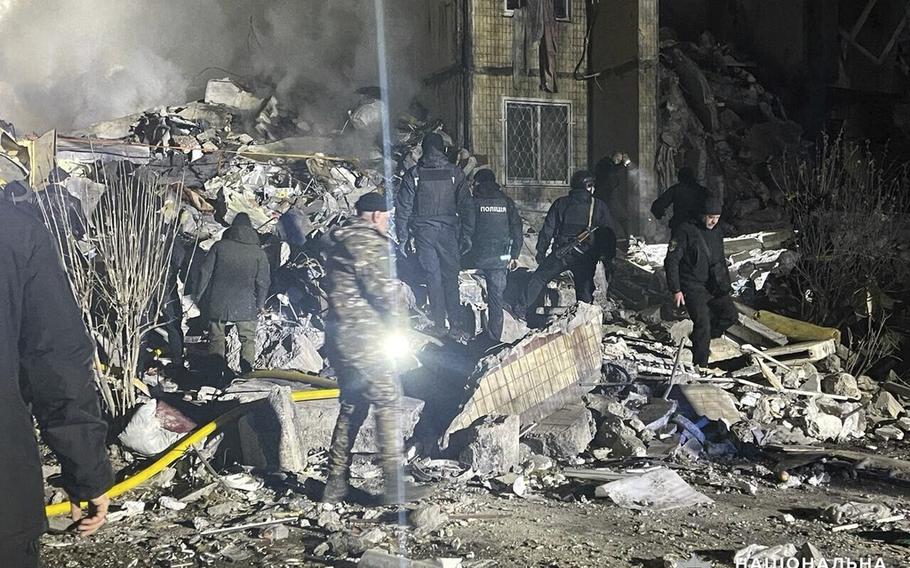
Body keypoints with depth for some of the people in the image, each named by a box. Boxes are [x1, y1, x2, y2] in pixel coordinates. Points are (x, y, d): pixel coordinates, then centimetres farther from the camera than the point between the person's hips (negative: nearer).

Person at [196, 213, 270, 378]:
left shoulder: (219, 246, 1)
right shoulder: (259, 253, 1)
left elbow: (205, 272, 0)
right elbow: (263, 281, 0)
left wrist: (200, 297, 7)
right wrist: (260, 305, 10)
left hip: (218, 303, 0)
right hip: (246, 305, 0)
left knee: (216, 338, 11)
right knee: (248, 339, 10)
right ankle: (246, 372, -2)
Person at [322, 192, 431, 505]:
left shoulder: (339, 241, 20)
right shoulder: (368, 240, -10)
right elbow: (380, 285, -17)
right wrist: (393, 314, 1)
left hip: (340, 335, 10)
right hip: (363, 337, -10)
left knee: (352, 407, 14)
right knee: (388, 400, -6)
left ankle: (335, 484, 15)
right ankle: (394, 484, -9)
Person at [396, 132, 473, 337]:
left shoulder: (413, 174, 0)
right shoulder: (455, 172, 1)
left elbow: (403, 208, 0)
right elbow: (466, 206, 0)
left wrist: (402, 238, 6)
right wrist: (466, 235, 4)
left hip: (423, 232, 0)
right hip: (448, 231, 1)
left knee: (433, 278, 6)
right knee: (451, 277, 9)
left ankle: (439, 325, 7)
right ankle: (456, 326, 8)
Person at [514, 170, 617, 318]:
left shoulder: (561, 203, 5)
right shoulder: (599, 206, 4)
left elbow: (547, 229, 5)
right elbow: (610, 233, 6)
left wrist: (541, 252, 11)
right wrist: (608, 257, 15)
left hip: (561, 254, 0)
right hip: (586, 257, 0)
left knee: (538, 278, 11)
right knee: (585, 289, 11)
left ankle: (523, 308, 7)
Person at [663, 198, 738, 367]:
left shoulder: (717, 232, 10)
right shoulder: (685, 231, -12)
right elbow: (671, 262, -12)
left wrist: (726, 285, 16)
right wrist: (676, 290, -15)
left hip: (713, 286, 7)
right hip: (692, 288, -7)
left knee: (730, 314, -7)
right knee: (702, 323, -16)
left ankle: (699, 338, 13)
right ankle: (700, 366, -5)